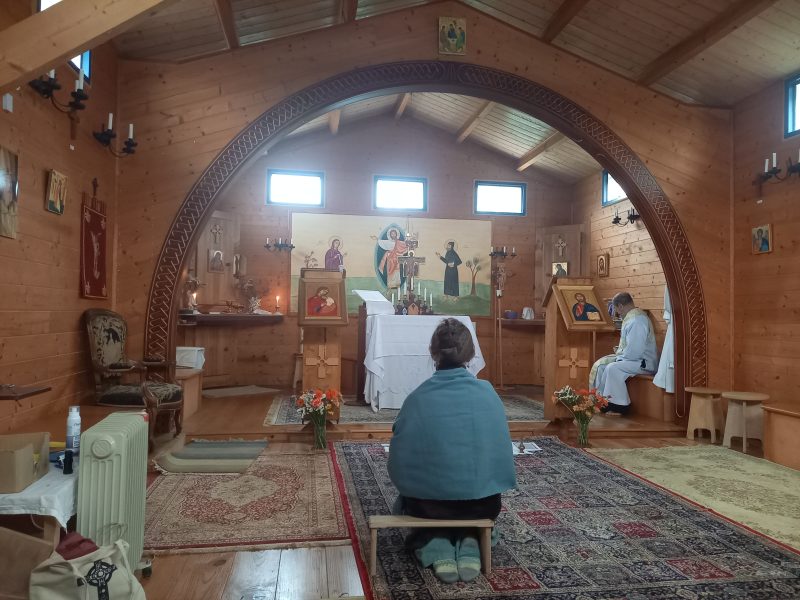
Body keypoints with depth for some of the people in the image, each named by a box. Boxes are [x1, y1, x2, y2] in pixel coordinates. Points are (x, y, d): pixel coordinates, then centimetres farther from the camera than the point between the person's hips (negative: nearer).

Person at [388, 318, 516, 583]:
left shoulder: (418, 398, -13)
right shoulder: (488, 393, -9)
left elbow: (399, 461, -7)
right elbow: (502, 448, 1)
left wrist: (410, 487, 13)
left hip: (428, 502, -1)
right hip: (483, 501, 2)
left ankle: (436, 546, 6)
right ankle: (468, 544, 8)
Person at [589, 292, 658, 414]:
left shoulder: (637, 320, -24)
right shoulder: (632, 316, 10)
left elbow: (634, 350, -28)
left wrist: (619, 357, -13)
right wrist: (620, 351, 9)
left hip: (643, 362, -11)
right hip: (632, 357, 11)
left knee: (612, 368, -28)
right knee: (600, 365, 3)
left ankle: (619, 405, -15)